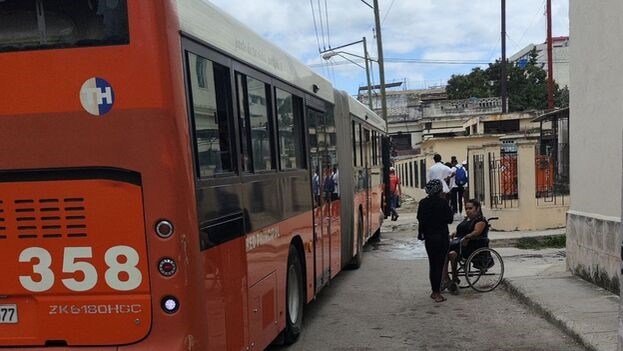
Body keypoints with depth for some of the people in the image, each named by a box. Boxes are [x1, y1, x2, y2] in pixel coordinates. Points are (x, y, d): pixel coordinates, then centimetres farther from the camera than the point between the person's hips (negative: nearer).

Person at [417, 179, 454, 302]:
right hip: (441, 237, -4)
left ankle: (434, 291, 22)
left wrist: (421, 233, 14)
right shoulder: (442, 202, -13)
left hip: (428, 238, 5)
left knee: (433, 264, 15)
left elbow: (420, 219, 3)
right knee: (439, 264, 0)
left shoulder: (423, 203, 0)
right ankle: (437, 293, 0)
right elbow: (449, 219, -7)